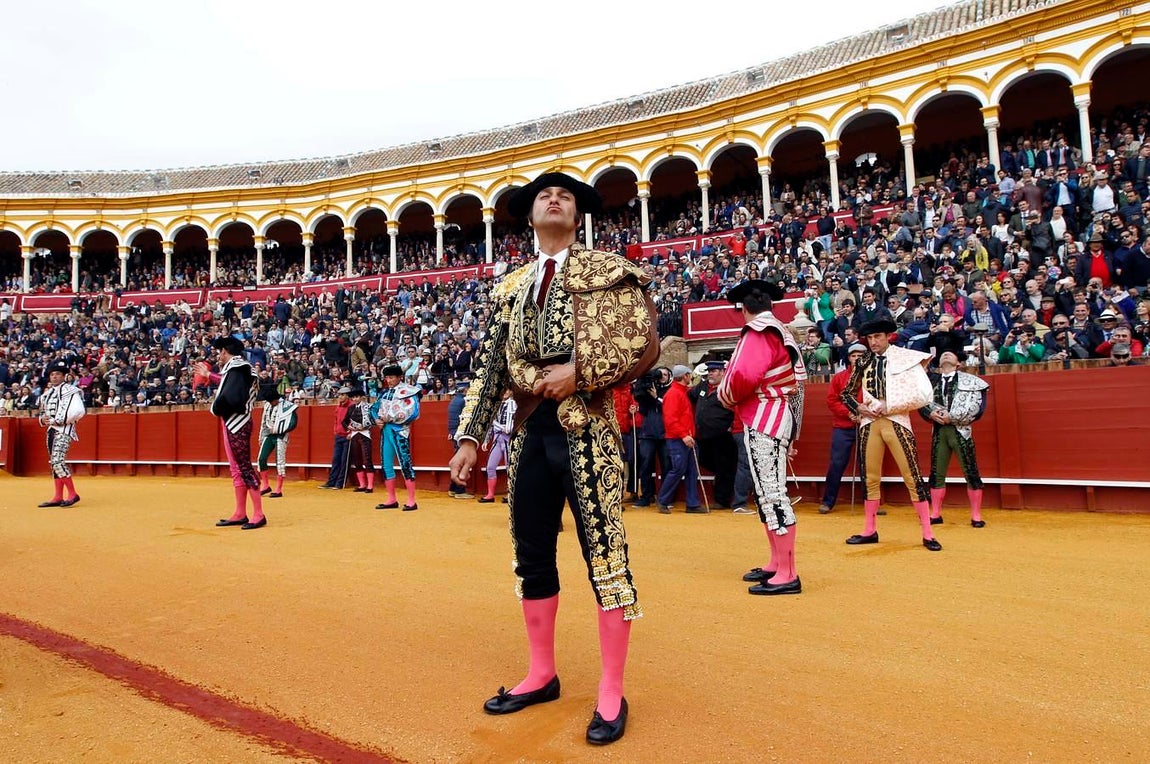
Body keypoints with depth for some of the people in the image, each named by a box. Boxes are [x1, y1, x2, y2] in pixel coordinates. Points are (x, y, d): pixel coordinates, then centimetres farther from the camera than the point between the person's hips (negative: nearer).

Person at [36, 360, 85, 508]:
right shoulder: (46, 394, 17)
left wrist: (56, 420, -17)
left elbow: (77, 411, -21)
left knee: (58, 461, -17)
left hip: (64, 429, -9)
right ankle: (58, 497, 14)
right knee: (54, 463, 9)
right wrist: (42, 419, 3)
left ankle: (72, 494, -10)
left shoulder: (70, 390, -8)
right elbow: (42, 412, 27)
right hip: (51, 430, 9)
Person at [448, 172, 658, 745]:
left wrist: (579, 374, -14)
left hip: (586, 431, -5)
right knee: (532, 558, 12)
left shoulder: (608, 271, 3)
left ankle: (611, 693, 13)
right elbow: (489, 368, 11)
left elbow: (645, 346, -5)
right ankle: (541, 674, 29)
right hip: (530, 433, 5)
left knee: (605, 557, -2)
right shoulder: (510, 287, 15)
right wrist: (470, 436, 3)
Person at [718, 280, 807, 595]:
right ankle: (776, 563, 25)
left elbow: (745, 377, -26)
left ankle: (787, 575, -4)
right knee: (767, 492, 16)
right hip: (779, 418, 10)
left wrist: (727, 397, -5)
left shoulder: (758, 334, -12)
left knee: (772, 492, -8)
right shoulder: (780, 332, 17)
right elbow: (791, 379, 18)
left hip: (763, 421, -10)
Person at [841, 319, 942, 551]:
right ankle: (870, 530, 20)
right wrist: (858, 408, -2)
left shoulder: (906, 358, -3)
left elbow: (924, 395, -10)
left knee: (912, 477, -4)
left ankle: (927, 534, 6)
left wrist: (888, 406, -13)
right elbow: (846, 393, 18)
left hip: (896, 422, -4)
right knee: (870, 478, 9)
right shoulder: (863, 363, 9)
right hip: (869, 423, 4)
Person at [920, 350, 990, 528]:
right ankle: (935, 514, 15)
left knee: (971, 473, -1)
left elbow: (976, 406, -8)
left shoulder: (968, 381, 2)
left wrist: (952, 417, -15)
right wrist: (931, 414, -14)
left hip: (960, 430, -3)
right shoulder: (931, 380, 13)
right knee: (936, 473, 7)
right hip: (938, 431, 4)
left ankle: (976, 515, 9)